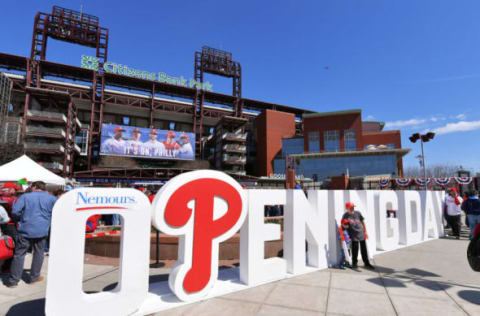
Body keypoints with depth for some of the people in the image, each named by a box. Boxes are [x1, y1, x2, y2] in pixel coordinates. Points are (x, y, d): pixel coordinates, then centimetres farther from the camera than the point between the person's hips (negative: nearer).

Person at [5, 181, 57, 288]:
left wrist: (20, 220, 15)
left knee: (19, 254, 8)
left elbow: (15, 212, -4)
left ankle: (13, 281, 12)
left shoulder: (25, 197, 1)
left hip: (25, 230, -1)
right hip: (42, 231, 1)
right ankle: (34, 277, 21)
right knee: (38, 253, 14)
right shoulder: (51, 198, 3)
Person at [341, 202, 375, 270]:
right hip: (354, 236, -3)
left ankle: (367, 263, 21)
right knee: (355, 249, -1)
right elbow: (344, 226, 0)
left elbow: (363, 222, 12)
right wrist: (344, 225, -24)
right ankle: (354, 263, 16)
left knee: (364, 250, 9)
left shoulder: (358, 213, 3)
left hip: (361, 234, 3)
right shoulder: (345, 215, -5)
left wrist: (365, 232, 12)